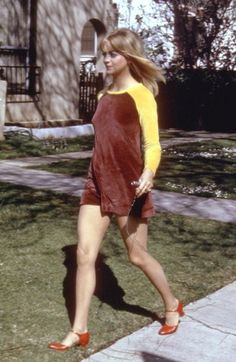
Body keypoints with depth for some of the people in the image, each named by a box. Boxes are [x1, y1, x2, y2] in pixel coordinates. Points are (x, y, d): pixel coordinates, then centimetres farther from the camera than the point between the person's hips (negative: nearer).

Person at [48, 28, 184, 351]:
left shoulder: (140, 93, -7)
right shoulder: (105, 94, 14)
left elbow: (152, 143, -13)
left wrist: (148, 173, -32)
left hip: (127, 184, -6)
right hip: (98, 183, 6)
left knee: (137, 255, 7)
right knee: (85, 254, 1)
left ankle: (172, 306, 33)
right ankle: (79, 331, 11)